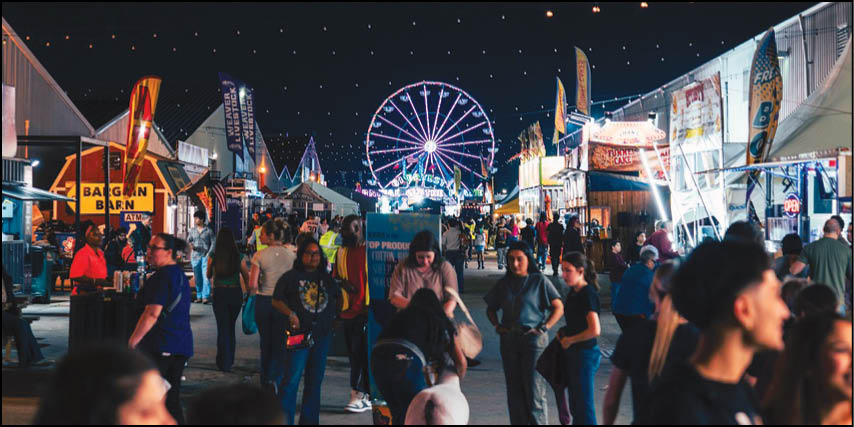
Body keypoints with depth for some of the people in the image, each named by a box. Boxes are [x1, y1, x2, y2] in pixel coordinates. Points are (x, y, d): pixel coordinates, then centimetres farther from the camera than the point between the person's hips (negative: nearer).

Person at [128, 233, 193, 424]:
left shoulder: (162, 276, -13)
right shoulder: (181, 275, 16)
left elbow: (152, 313, -19)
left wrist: (133, 340, -16)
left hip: (161, 344, -9)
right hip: (183, 343, 9)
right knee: (172, 399, 12)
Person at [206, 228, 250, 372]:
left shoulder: (213, 257, -7)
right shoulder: (239, 257, -6)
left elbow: (209, 275, 9)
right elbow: (246, 277, 0)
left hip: (219, 294, -2)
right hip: (236, 293, 2)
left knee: (223, 328, 6)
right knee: (231, 327, 19)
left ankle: (225, 363, 4)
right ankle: (230, 359, 31)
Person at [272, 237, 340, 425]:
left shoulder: (327, 279, 13)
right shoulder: (290, 277, 1)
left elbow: (338, 300, 25)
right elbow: (276, 301, 0)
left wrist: (334, 318, 12)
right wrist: (291, 314, -13)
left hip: (322, 335, 5)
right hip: (299, 334, -5)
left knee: (315, 380, 10)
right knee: (291, 379, -10)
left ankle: (310, 419, 19)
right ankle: (284, 419, -4)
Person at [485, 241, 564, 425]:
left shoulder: (539, 281, -3)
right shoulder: (504, 283, 10)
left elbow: (558, 307, -3)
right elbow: (491, 308, 21)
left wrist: (544, 328, -10)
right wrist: (497, 325, 5)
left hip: (533, 340, -4)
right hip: (509, 340, 4)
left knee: (534, 391, -3)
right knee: (514, 390, 8)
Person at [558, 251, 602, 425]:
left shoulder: (588, 294, -17)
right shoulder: (573, 292, 9)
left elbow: (595, 330, -25)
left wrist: (569, 340, -13)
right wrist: (564, 332, 6)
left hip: (585, 353, -9)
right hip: (572, 353, 9)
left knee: (584, 406, -3)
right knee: (575, 406, 16)